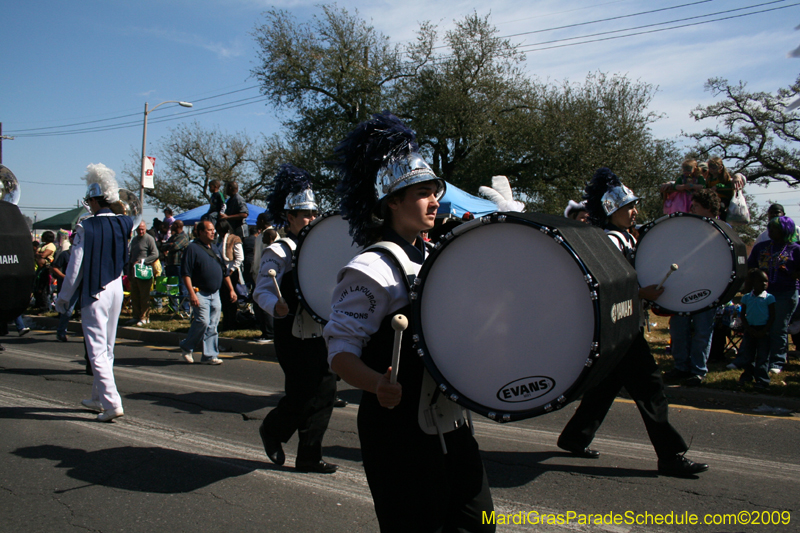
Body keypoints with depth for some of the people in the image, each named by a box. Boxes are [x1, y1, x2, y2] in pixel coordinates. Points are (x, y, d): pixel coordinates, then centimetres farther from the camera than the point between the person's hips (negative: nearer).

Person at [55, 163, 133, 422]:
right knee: (107, 348, 16)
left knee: (97, 350, -3)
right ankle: (98, 398, 28)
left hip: (94, 293, -6)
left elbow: (75, 266, -11)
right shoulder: (122, 223, 2)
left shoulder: (86, 228, -14)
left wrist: (63, 298, -1)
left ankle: (112, 403, -9)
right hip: (117, 289, 6)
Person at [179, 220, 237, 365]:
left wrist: (231, 289, 14)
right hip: (200, 294, -6)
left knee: (212, 326, 5)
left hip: (215, 294, 7)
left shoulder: (215, 249, 16)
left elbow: (224, 271, 21)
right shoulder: (193, 248, -6)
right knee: (202, 322, -13)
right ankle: (186, 347, 9)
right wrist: (192, 293, -20)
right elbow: (185, 273, -13)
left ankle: (209, 355, 12)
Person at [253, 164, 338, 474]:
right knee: (304, 391, -5)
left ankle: (309, 456, 16)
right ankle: (272, 430, 25)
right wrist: (277, 307, -32)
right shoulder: (277, 252, -6)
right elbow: (261, 292, -12)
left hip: (318, 331, 7)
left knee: (325, 388, 4)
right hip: (292, 334, -7)